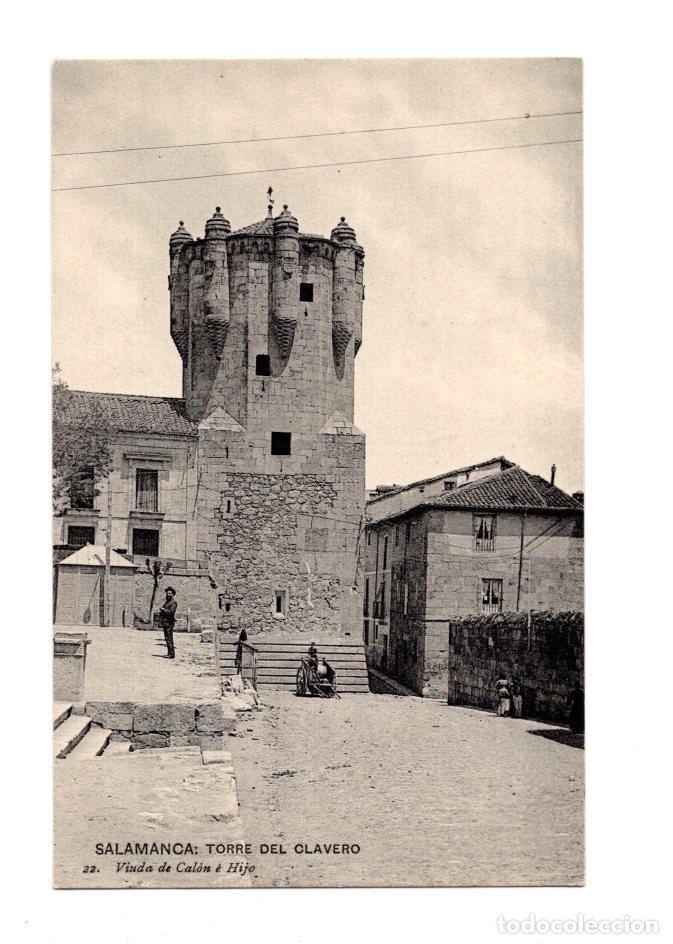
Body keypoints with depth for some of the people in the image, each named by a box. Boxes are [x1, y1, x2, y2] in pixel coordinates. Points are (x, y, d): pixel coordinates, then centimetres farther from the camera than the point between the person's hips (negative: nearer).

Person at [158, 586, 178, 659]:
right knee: (167, 638, 12)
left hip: (169, 623, -10)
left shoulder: (173, 603, -10)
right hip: (165, 623, 10)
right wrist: (161, 612, 11)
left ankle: (171, 654, -11)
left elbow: (171, 612, -24)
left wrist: (163, 609, -15)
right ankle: (169, 653, 17)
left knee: (169, 639, -11)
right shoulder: (166, 602, 20)